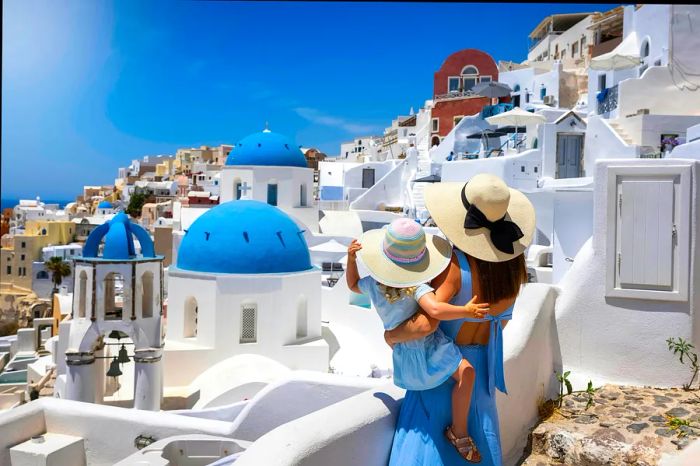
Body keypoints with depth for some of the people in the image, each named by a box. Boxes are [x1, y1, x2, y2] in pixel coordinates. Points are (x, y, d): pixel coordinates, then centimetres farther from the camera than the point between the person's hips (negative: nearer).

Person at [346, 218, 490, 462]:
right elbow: (436, 310, -46)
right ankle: (459, 433, -9)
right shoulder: (416, 288, -28)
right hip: (425, 348, -8)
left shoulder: (374, 284, -7)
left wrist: (351, 259, 6)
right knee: (465, 371, -15)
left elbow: (353, 284, 15)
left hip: (401, 350, 8)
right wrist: (466, 310, -35)